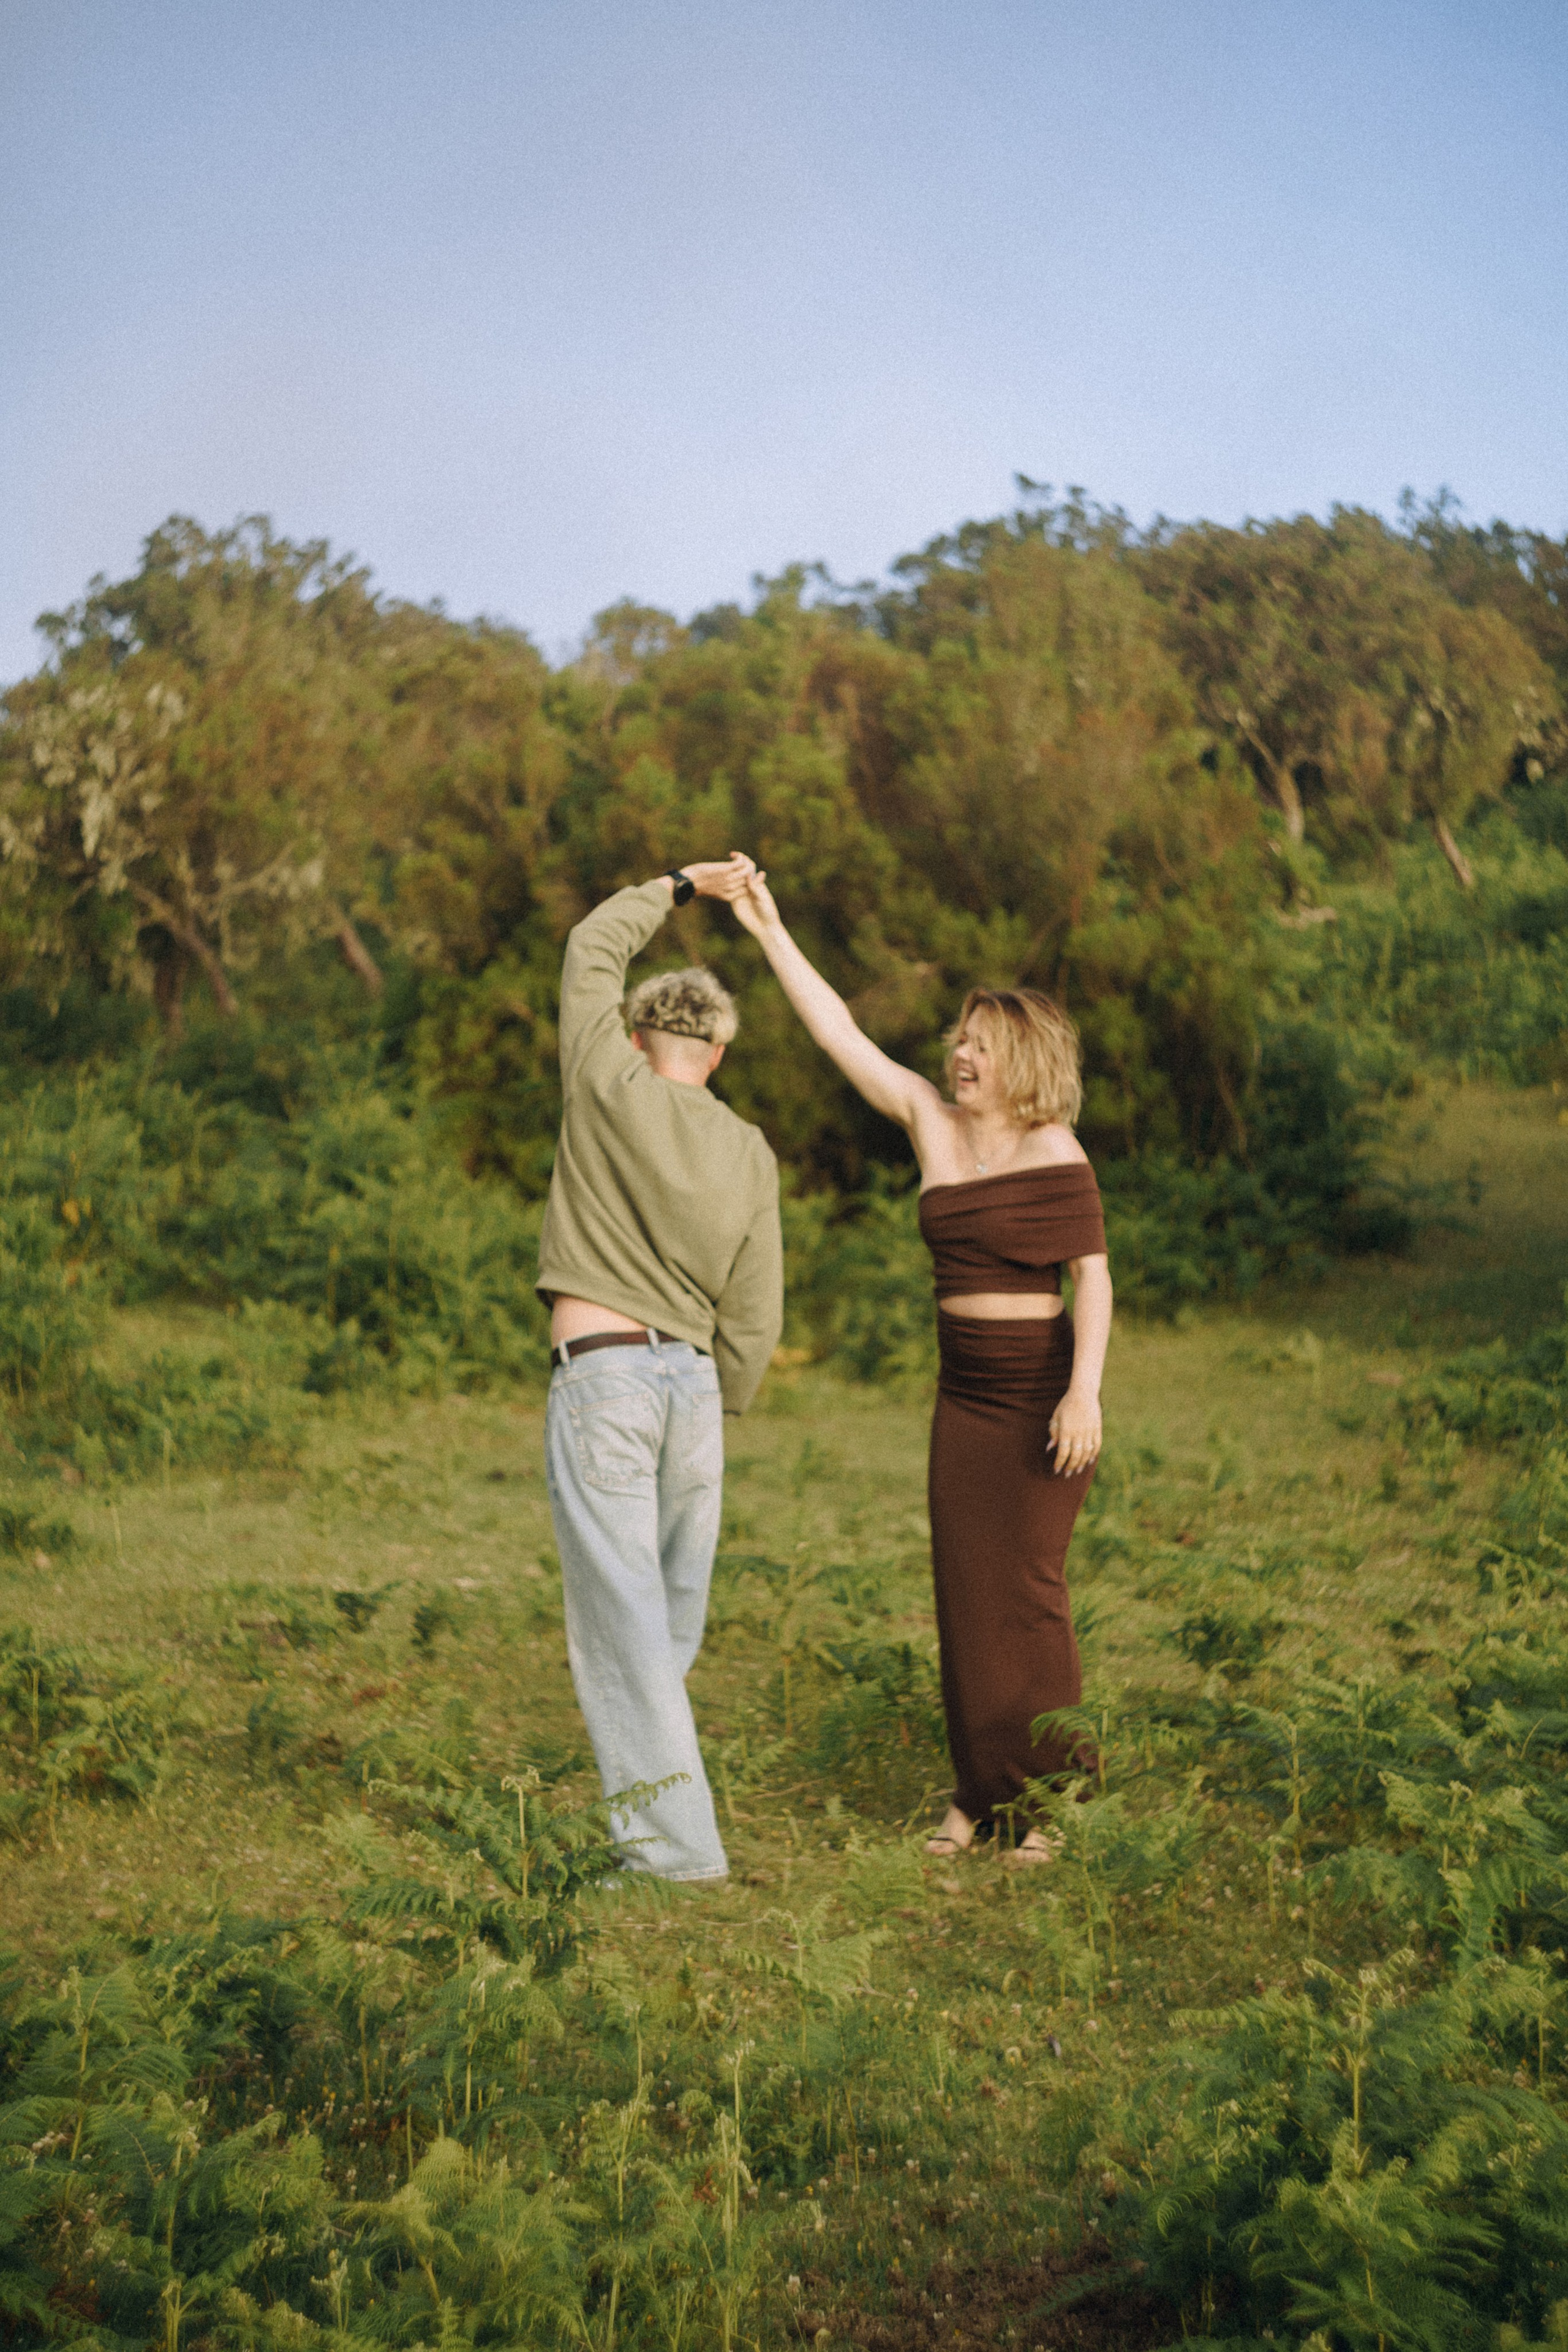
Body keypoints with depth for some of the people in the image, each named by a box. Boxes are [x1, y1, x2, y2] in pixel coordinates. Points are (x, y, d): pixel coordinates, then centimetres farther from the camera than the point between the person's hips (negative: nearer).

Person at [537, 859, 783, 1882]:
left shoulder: (611, 1091, -4)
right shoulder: (751, 1155, 6)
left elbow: (590, 952, 13)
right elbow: (754, 1319, 7)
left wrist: (675, 888, 24)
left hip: (602, 1379, -4)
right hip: (693, 1379, 5)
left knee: (625, 1620, -4)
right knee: (673, 1620, 15)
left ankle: (677, 1845, -5)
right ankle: (654, 1798, 23)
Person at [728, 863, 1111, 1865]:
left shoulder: (1055, 1153, -9)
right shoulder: (932, 1122, 6)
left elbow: (1094, 1276, -12)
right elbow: (843, 1033, 7)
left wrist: (1085, 1392, -21)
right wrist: (772, 933, 4)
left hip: (1039, 1389, -6)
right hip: (964, 1390, 6)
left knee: (1028, 1589, -3)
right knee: (965, 1589, 8)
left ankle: (1050, 1795, 10)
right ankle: (980, 1792, 19)